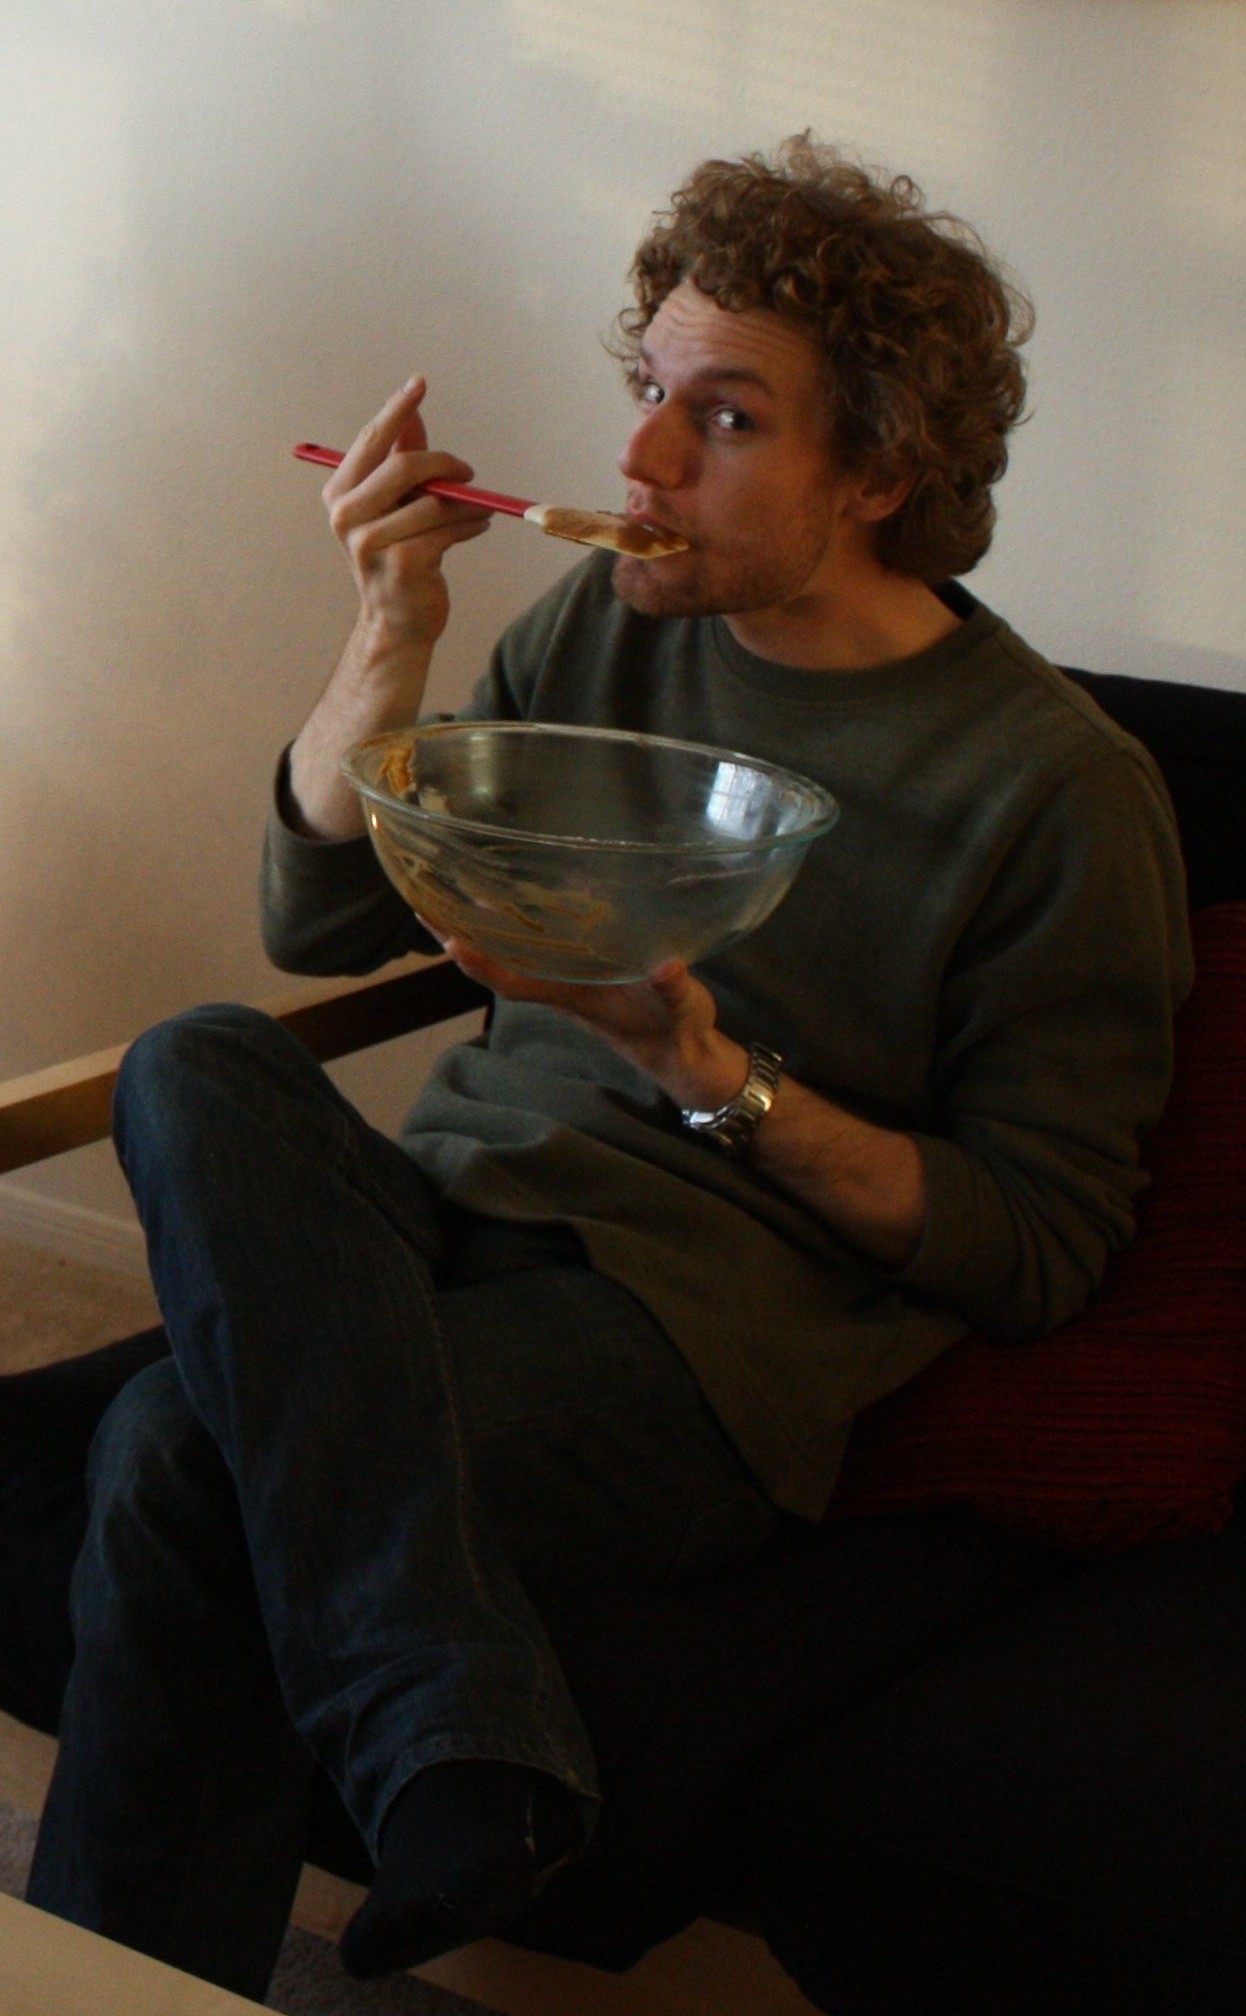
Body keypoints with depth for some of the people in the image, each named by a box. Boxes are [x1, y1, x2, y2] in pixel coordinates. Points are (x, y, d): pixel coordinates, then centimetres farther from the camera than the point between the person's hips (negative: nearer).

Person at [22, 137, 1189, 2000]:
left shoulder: (1064, 791, -5)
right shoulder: (604, 623, 10)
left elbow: (1037, 1251, -4)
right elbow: (318, 919, 11)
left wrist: (715, 1073, -16)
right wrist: (393, 636, -5)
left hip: (718, 1315, -6)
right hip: (452, 1212, 6)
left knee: (186, 1447, -27)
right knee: (199, 1067, -27)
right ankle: (456, 1733, -32)